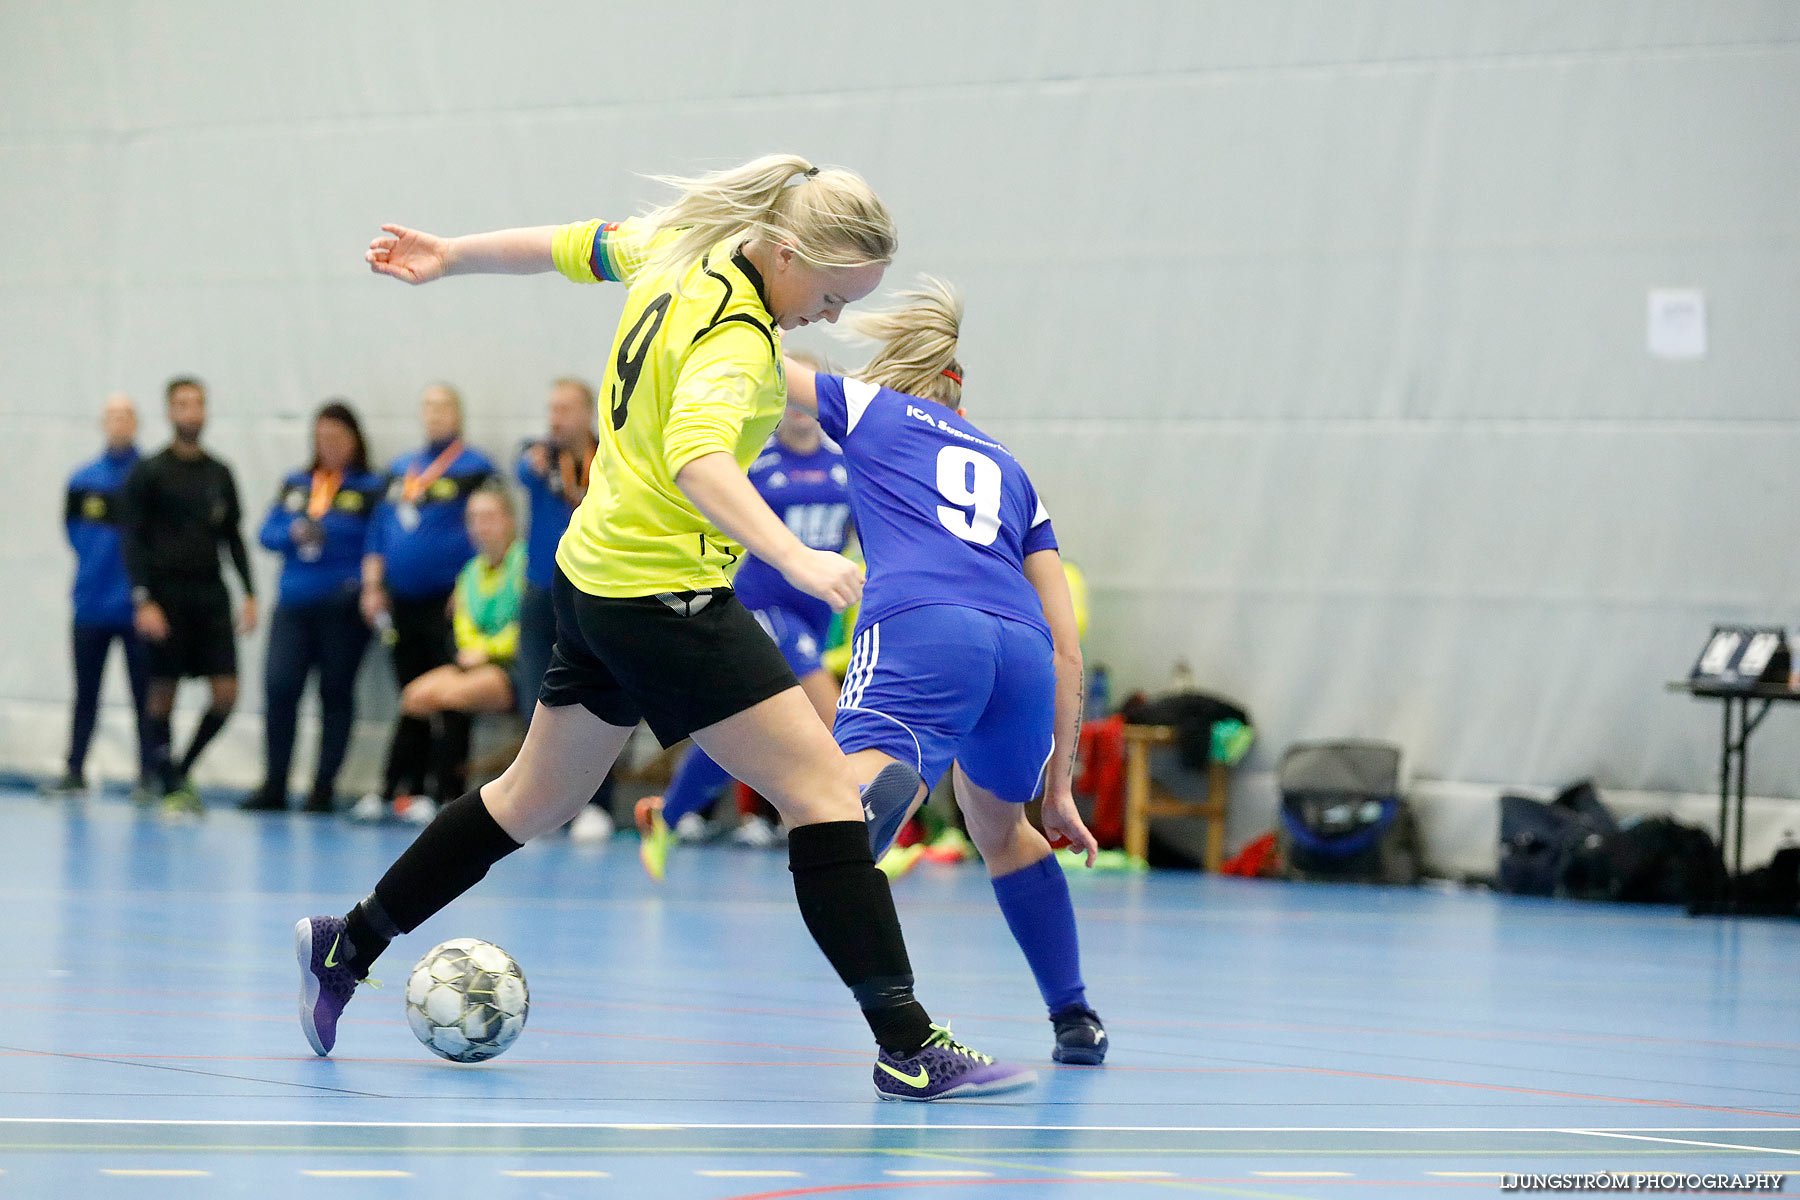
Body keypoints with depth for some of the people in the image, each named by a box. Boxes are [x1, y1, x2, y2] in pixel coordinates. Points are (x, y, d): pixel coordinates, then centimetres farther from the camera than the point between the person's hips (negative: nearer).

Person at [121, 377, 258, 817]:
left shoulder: (219, 474, 13)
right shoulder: (148, 473, -1)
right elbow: (133, 541, -4)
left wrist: (249, 593, 8)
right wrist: (143, 600, -14)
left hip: (211, 595, 4)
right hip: (166, 595, -4)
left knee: (226, 693, -4)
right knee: (163, 693, -1)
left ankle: (183, 769, 15)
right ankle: (171, 787, 7)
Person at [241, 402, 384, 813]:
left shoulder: (370, 488, 2)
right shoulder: (295, 486, 15)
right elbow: (268, 533, 9)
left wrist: (364, 580, -19)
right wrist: (295, 532, -11)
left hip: (343, 609, -3)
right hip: (293, 605, 3)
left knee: (335, 694, 3)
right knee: (278, 688, -6)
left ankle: (324, 788, 9)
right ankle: (274, 787, 1)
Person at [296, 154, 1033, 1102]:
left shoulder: (682, 250, 3)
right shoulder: (734, 338, -24)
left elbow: (574, 246, 19)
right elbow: (696, 457, -41)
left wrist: (453, 257, 33)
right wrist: (795, 558, -53)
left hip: (596, 575, 10)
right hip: (664, 591, -10)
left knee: (538, 797, 24)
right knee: (823, 791, -12)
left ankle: (347, 947, 33)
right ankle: (909, 1047, -15)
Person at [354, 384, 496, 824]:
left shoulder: (473, 469, -1)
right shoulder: (400, 469, 18)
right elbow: (379, 532, 20)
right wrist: (372, 585, 10)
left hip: (448, 604, -6)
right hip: (401, 602, 6)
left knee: (451, 704, -5)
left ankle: (448, 792, -3)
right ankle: (397, 788, 13)